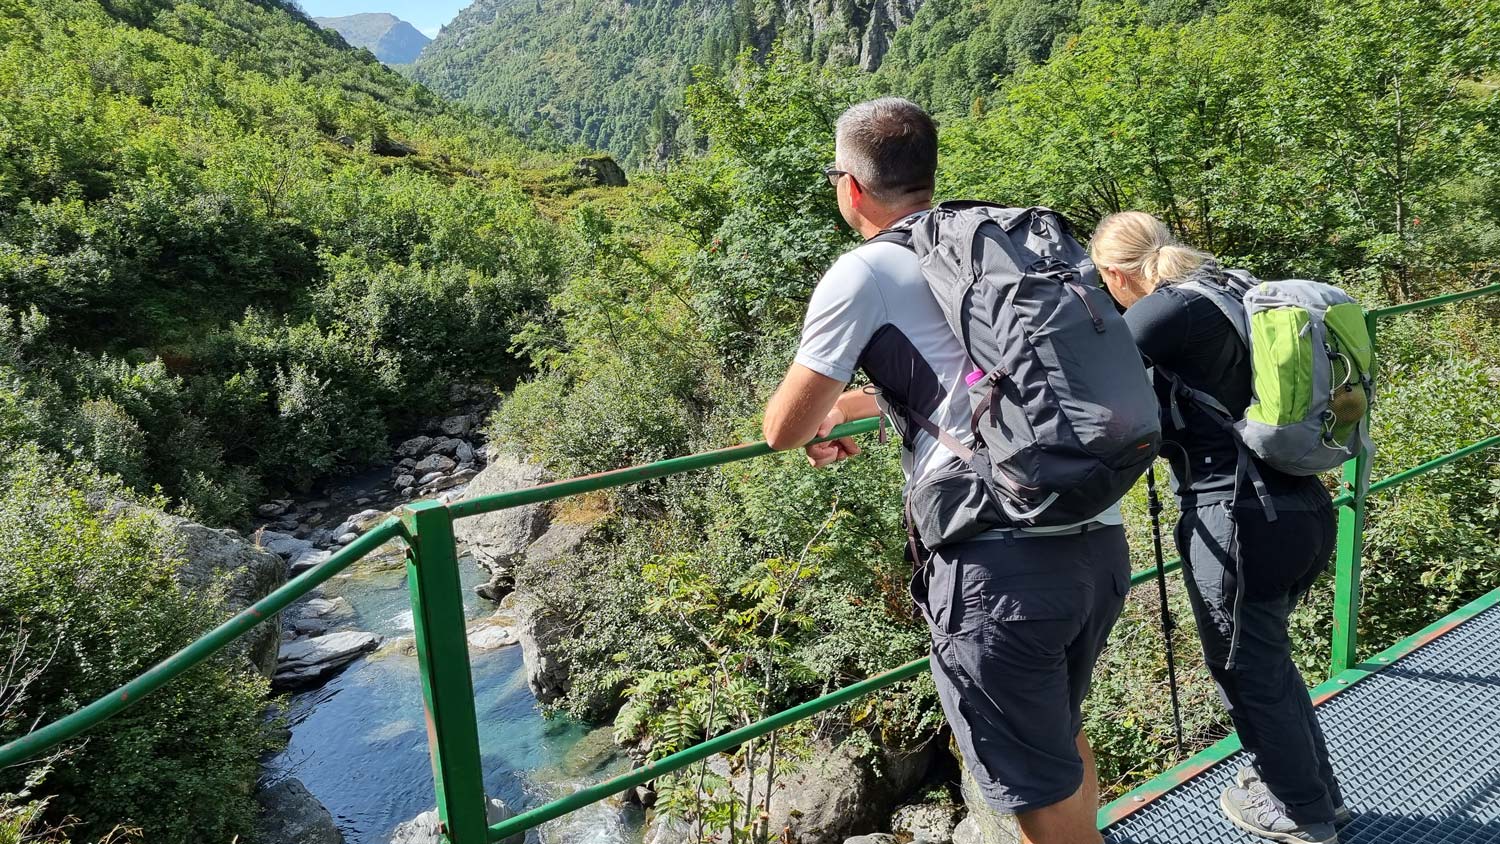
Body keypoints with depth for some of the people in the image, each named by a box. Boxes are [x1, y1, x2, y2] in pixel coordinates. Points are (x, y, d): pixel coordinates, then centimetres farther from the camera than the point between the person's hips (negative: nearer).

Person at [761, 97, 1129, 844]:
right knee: (1060, 735, 28)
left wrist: (828, 408, 23)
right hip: (1100, 543, 7)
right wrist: (868, 404, 39)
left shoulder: (863, 274, -3)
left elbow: (783, 430, 2)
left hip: (1001, 563, -7)